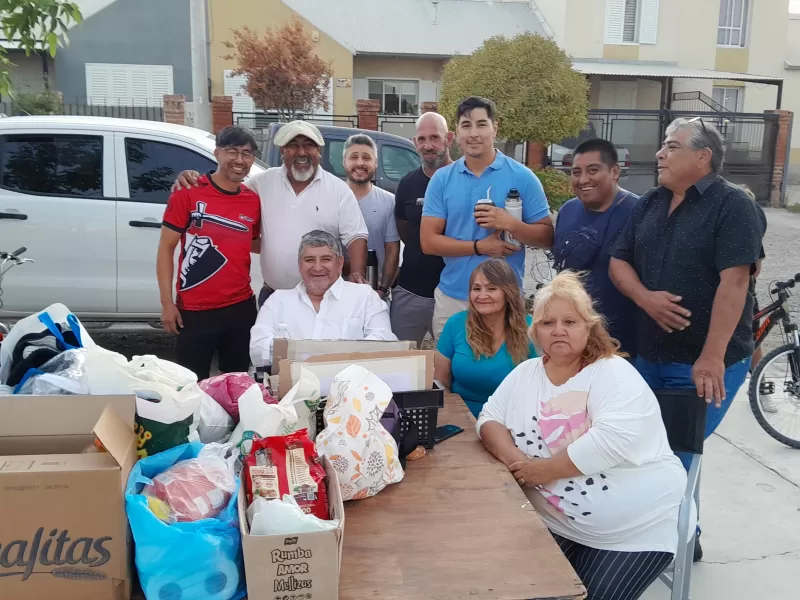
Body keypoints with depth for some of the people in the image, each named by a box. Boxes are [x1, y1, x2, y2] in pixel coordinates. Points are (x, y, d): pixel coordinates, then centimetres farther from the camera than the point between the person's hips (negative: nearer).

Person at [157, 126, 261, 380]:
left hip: (241, 308, 4)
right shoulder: (188, 193, -8)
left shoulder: (253, 201, 3)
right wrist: (167, 302, -9)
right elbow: (166, 248, -5)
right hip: (194, 311, -3)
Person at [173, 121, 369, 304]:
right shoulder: (263, 182, 4)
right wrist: (193, 182, -7)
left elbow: (355, 236, -4)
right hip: (272, 296, 2)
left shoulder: (339, 190, -2)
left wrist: (357, 274, -19)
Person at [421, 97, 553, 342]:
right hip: (451, 299, 2)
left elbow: (547, 237, -1)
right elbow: (428, 241, -2)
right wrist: (479, 247, -14)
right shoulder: (442, 179, 2)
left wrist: (510, 224, -19)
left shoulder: (522, 177, -2)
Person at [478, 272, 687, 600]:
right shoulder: (525, 373, 6)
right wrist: (515, 459, -16)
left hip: (637, 526, -4)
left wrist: (544, 469, -20)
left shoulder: (614, 373, -13)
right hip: (560, 525, 5)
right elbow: (489, 419, 4)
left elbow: (613, 442, -27)